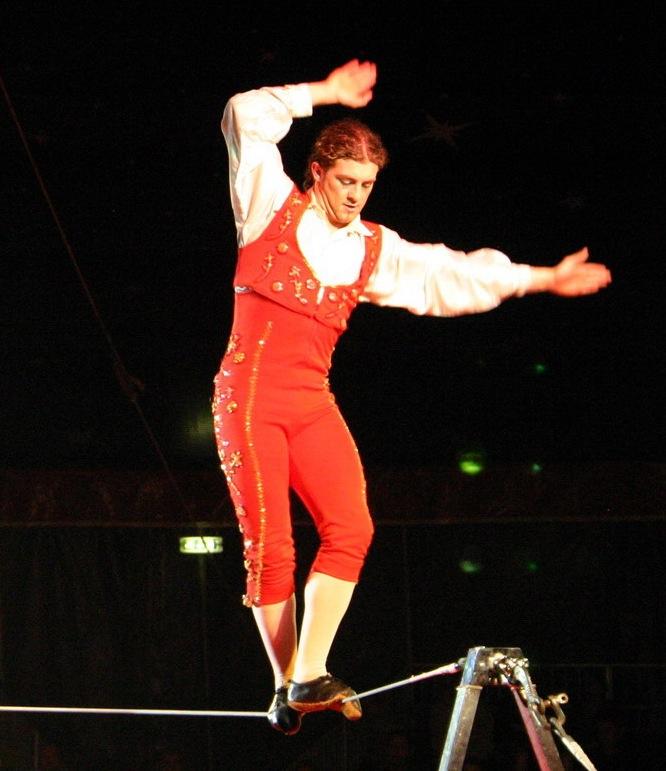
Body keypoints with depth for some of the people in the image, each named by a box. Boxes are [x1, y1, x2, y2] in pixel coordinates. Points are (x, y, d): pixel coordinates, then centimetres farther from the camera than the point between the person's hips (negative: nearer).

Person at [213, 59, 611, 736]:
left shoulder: (374, 251, 14)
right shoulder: (274, 208, 3)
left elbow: (450, 275, 15)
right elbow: (248, 119, -5)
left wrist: (538, 278, 11)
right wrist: (322, 94, 0)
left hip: (312, 401, 4)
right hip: (249, 395, -4)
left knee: (349, 527, -16)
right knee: (269, 545, -10)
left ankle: (308, 677, -17)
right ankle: (286, 687, -2)